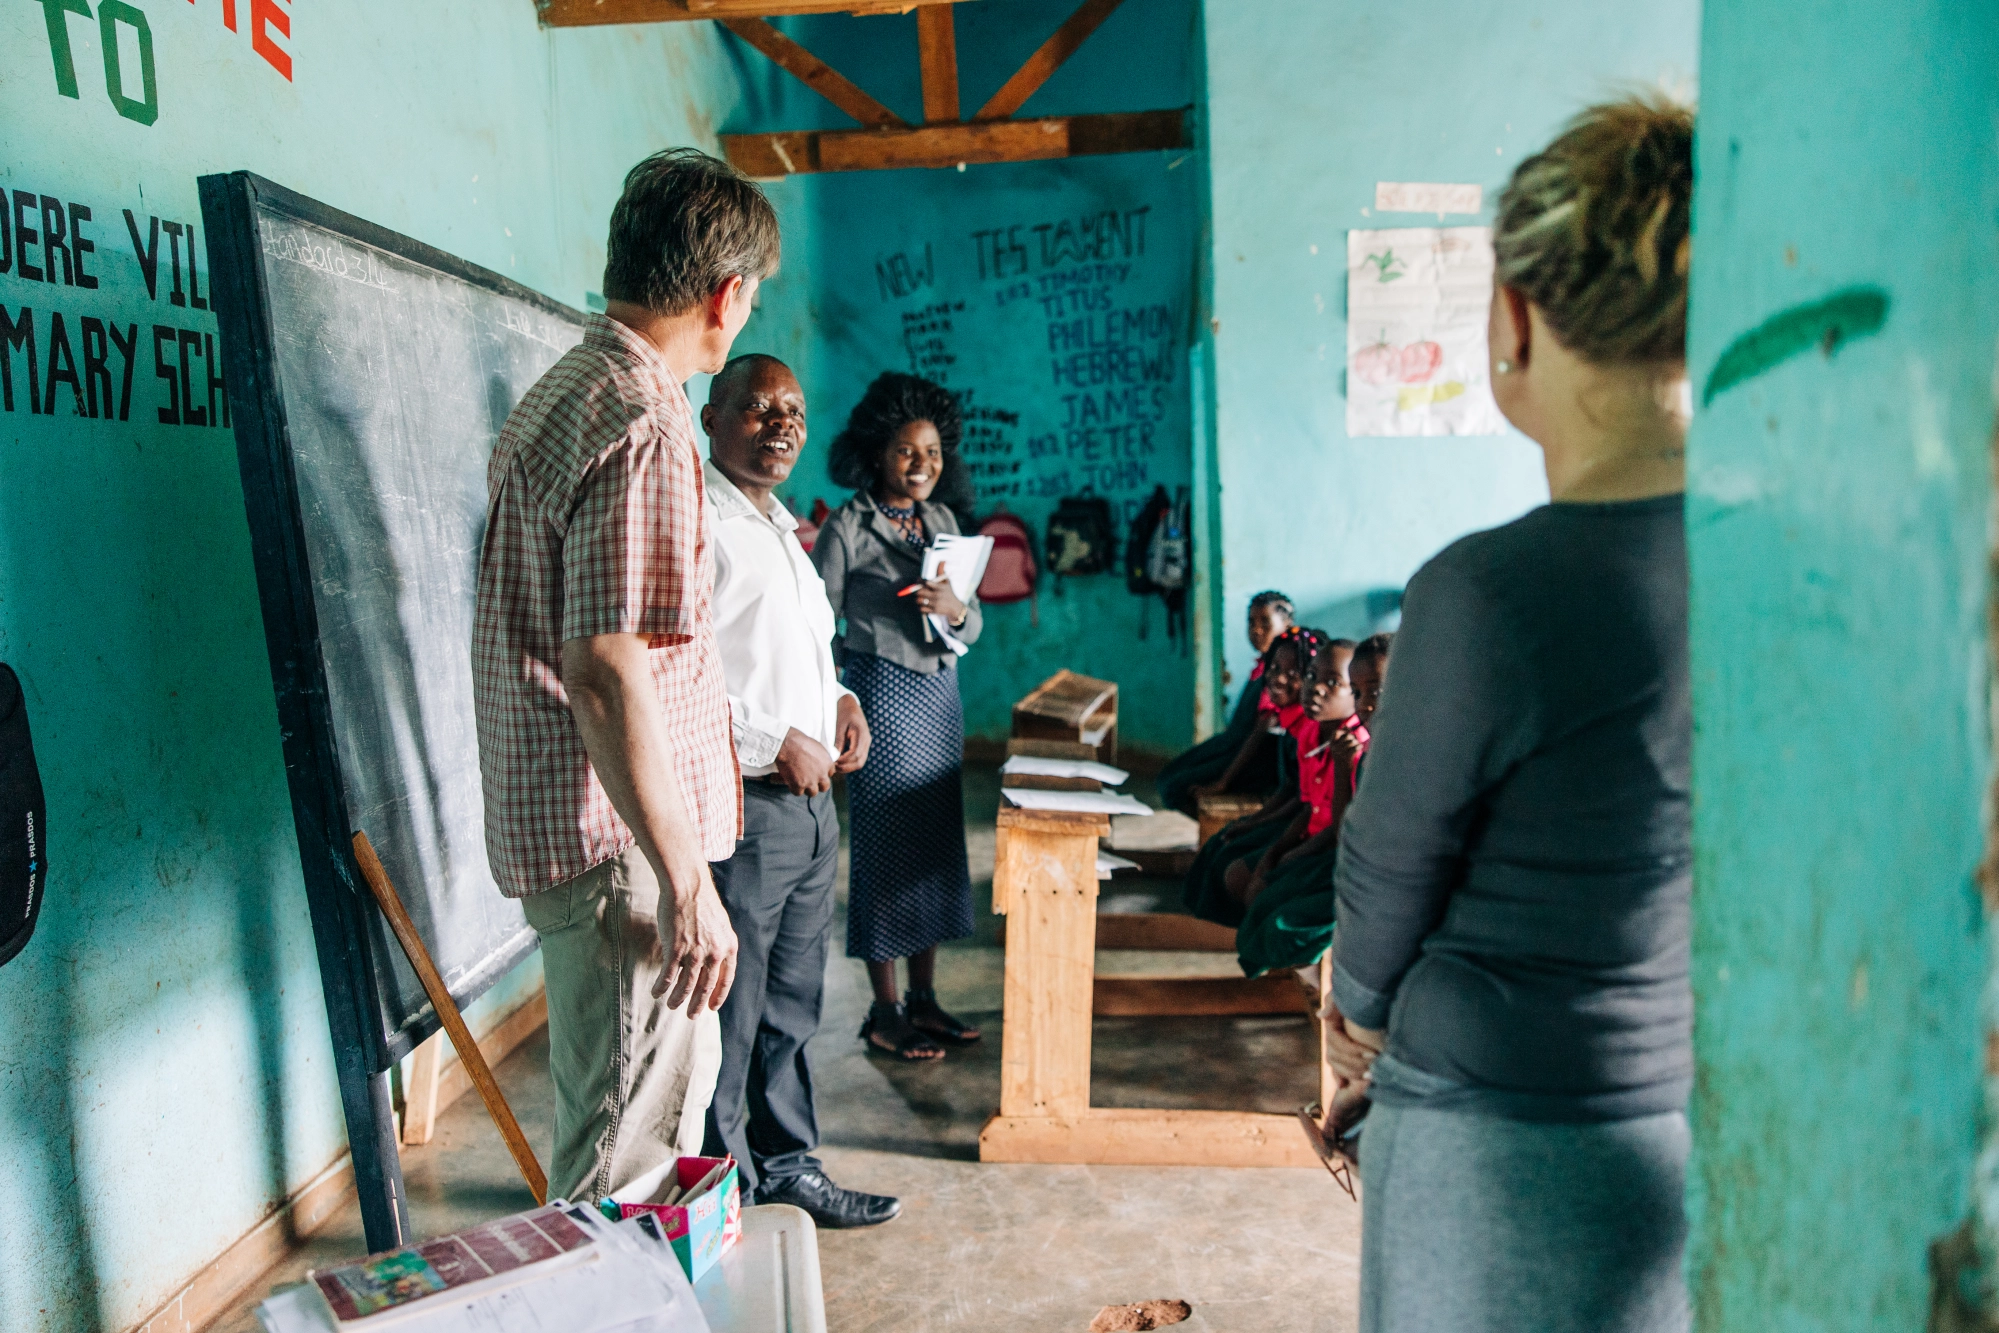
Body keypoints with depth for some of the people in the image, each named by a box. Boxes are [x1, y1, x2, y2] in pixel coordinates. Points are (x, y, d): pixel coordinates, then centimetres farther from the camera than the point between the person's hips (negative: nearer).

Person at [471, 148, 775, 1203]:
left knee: (674, 1079, 25)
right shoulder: (643, 427, -20)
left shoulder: (557, 394, 13)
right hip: (619, 843, -11)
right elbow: (608, 676, -26)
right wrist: (687, 886, -22)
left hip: (554, 819, 11)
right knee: (629, 1138, 3)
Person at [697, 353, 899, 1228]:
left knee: (793, 1006, 19)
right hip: (738, 806, -9)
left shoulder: (781, 526, 18)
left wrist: (837, 697, 9)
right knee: (727, 1017, 3)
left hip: (810, 800, 9)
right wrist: (776, 744, -18)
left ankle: (788, 1168, 35)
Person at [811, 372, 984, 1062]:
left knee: (938, 843, 11)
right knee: (886, 848, 0)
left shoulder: (942, 520, 10)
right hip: (882, 694, -7)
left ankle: (924, 999, 24)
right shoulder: (848, 527, -8)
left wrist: (955, 608, -12)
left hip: (942, 694, 7)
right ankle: (886, 1013, 13)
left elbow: (973, 623, 10)